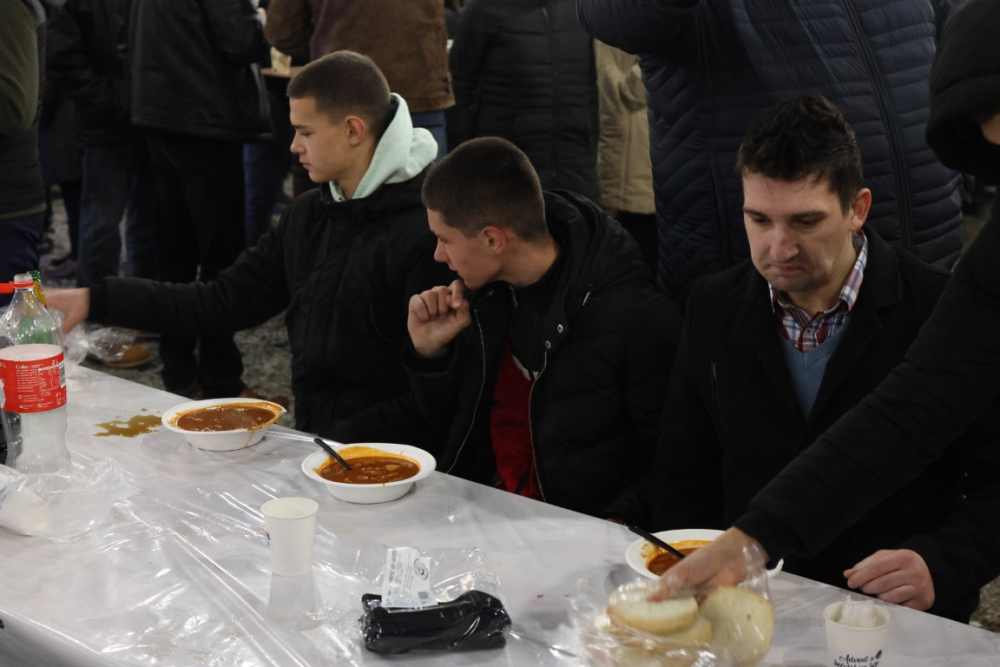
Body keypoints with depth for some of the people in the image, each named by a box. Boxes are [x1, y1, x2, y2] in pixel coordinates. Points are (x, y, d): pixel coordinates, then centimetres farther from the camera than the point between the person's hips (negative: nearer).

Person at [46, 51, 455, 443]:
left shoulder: (425, 231, -15)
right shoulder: (307, 215, 12)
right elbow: (223, 302, 14)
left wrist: (336, 445, -20)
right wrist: (95, 300, 8)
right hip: (310, 440, 8)